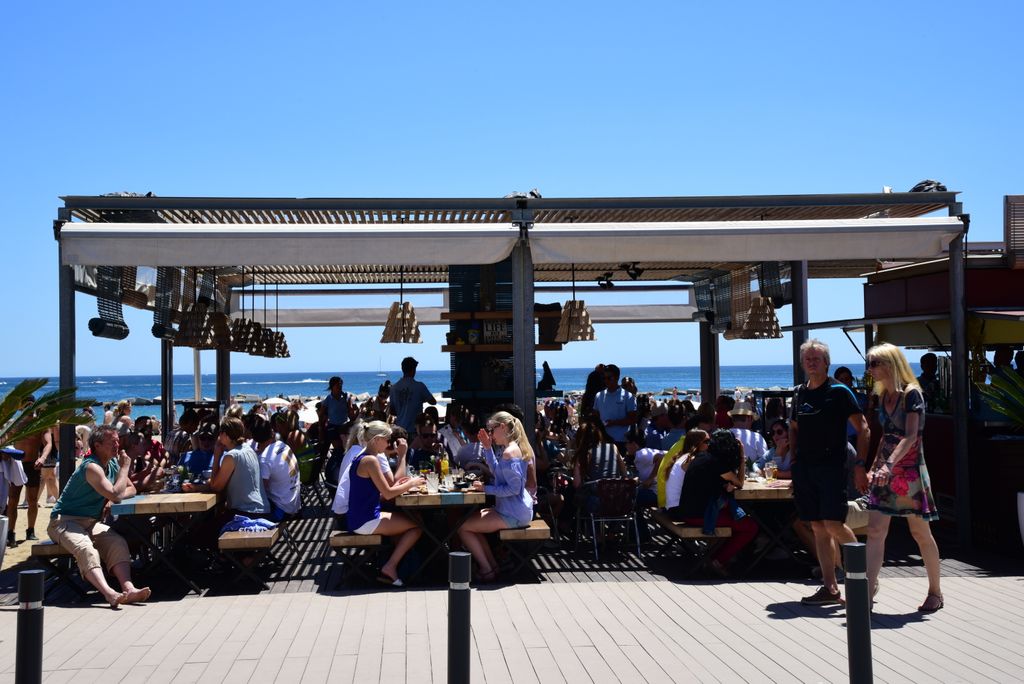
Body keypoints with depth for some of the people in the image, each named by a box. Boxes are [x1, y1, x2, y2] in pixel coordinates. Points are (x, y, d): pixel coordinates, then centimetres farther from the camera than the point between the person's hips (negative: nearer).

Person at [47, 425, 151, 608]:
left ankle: (128, 588, -39)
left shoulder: (113, 464, 9)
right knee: (86, 548, -36)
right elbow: (115, 494, -26)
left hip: (91, 523, 8)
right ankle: (109, 593, -56)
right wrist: (125, 467, -14)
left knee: (118, 543, -20)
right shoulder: (91, 467, -19)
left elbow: (131, 489, 18)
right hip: (64, 521, -7)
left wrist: (119, 495, -5)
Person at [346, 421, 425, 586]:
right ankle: (390, 568, -1)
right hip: (365, 522, -10)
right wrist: (411, 484, -5)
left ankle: (391, 565, 16)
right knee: (417, 526, -6)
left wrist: (395, 486, 7)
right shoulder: (370, 460, -17)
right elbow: (387, 494, -18)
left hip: (360, 518, 10)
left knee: (408, 519, 22)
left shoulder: (362, 458, 13)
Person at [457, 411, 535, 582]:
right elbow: (497, 471, 22)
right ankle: (492, 566, 21)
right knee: (473, 518, 25)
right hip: (516, 510, 11)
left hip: (513, 515, -11)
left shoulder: (509, 452, -22)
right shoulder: (514, 448, 10)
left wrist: (486, 488, -18)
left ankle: (486, 570, 3)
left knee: (462, 527, -7)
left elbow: (513, 488, -25)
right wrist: (488, 447, 12)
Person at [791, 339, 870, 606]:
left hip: (832, 466, -5)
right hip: (805, 468, 6)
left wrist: (860, 464, -13)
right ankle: (830, 588, 11)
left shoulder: (839, 391, -4)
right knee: (818, 528, 6)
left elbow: (863, 428, -5)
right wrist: (794, 459, 12)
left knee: (833, 524, -14)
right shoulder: (799, 393, 12)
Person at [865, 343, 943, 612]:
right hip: (885, 470, 7)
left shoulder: (911, 393, -12)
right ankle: (868, 590, -6)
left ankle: (935, 592, 21)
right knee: (875, 531, -3)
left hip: (909, 469, -7)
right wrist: (874, 467, 16)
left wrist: (890, 464, -31)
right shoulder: (883, 396, 11)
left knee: (921, 533, 5)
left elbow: (910, 436, -20)